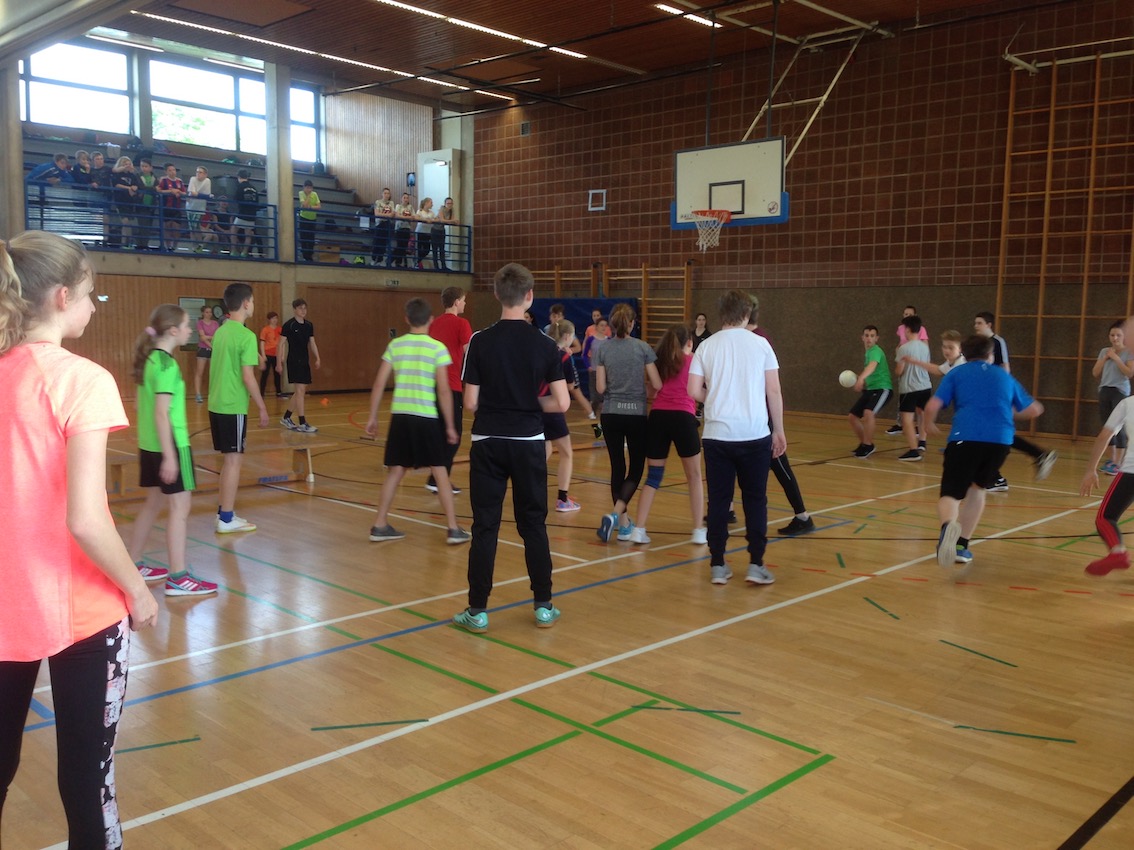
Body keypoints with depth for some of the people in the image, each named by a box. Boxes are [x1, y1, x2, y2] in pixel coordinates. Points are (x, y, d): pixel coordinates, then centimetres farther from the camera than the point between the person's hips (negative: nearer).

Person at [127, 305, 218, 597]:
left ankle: (134, 566, 28)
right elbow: (161, 413, -21)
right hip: (169, 444, -10)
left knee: (154, 502, 19)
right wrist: (169, 455, -21)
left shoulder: (150, 359, 10)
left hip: (149, 444, 10)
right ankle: (177, 578, -3)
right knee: (180, 505, -5)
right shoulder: (167, 365, -17)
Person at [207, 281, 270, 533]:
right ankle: (226, 519, 3)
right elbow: (248, 377, -17)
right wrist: (262, 408, -9)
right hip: (234, 407, -8)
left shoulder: (220, 332, 11)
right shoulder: (246, 336, -14)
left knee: (229, 459, 16)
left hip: (217, 405, 8)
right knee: (234, 460, -1)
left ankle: (224, 511, 23)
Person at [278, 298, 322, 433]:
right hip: (294, 361, -7)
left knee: (301, 392, 12)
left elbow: (312, 343, 15)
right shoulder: (288, 325, -9)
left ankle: (286, 418, 26)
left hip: (305, 361, 7)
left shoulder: (309, 325, 9)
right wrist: (279, 362, -10)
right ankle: (303, 424, -10)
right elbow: (282, 344, -7)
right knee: (300, 390, -11)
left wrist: (317, 358, 3)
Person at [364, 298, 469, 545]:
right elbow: (443, 391, -7)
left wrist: (373, 417, 12)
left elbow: (379, 384, 4)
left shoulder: (395, 345, 5)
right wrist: (449, 425, -1)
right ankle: (454, 529, 5)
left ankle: (379, 525, 16)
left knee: (395, 470, 13)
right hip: (427, 417, -3)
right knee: (440, 471, 4)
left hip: (400, 415, 3)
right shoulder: (437, 348, -4)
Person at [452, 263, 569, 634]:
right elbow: (561, 403, -5)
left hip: (488, 443, -1)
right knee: (533, 525, 12)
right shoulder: (544, 344, -5)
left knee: (485, 527, 5)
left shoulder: (480, 342, -7)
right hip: (528, 442, 1)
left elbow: (471, 403, -6)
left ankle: (478, 611, 10)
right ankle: (543, 606, 19)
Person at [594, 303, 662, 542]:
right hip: (636, 414, -2)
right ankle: (615, 514, -15)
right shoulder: (643, 348, -4)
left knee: (617, 468, 12)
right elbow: (657, 385, -6)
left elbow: (600, 388, -4)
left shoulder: (602, 349, -1)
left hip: (611, 414, 2)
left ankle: (624, 523, 18)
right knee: (636, 469, 6)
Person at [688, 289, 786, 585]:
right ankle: (756, 564, 9)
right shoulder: (759, 344, -1)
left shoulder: (707, 346, 2)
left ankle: (718, 566, 12)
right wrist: (779, 430, 5)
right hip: (755, 435, -1)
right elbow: (774, 391, -2)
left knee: (719, 500, 9)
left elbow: (694, 391, -2)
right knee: (755, 500, 9)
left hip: (717, 435, 1)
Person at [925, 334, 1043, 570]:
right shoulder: (1004, 376, 25)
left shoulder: (956, 373, 17)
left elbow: (932, 406, 3)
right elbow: (1034, 409, 32)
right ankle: (961, 545, 22)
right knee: (977, 487, 26)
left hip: (964, 438, -3)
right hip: (1001, 440, 3)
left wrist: (929, 424, 24)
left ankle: (949, 525, -38)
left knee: (950, 495, -2)